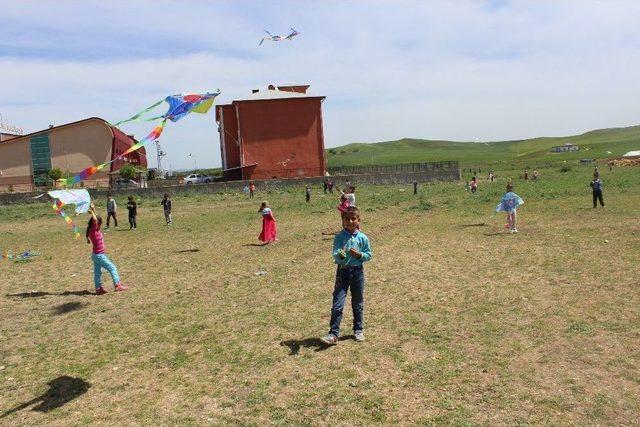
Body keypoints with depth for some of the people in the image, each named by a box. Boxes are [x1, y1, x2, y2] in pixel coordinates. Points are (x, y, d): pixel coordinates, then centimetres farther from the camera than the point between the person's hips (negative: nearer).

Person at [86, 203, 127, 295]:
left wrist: (93, 210, 10)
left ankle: (98, 289, 18)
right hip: (99, 255, -9)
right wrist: (92, 211, -22)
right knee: (112, 268, -4)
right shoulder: (93, 231, -17)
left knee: (97, 272, 12)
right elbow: (95, 220, -31)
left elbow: (96, 219, 18)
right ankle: (117, 285, -5)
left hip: (98, 255, 9)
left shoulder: (96, 231, 6)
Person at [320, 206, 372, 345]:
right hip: (342, 272, -1)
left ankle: (359, 330, 31)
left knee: (358, 303, 15)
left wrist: (359, 255, -16)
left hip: (357, 271, 1)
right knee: (337, 305, -5)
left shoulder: (362, 238, -3)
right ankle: (333, 334, 0)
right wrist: (340, 254, -38)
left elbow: (369, 255, 3)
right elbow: (335, 254, -16)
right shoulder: (339, 237, -7)